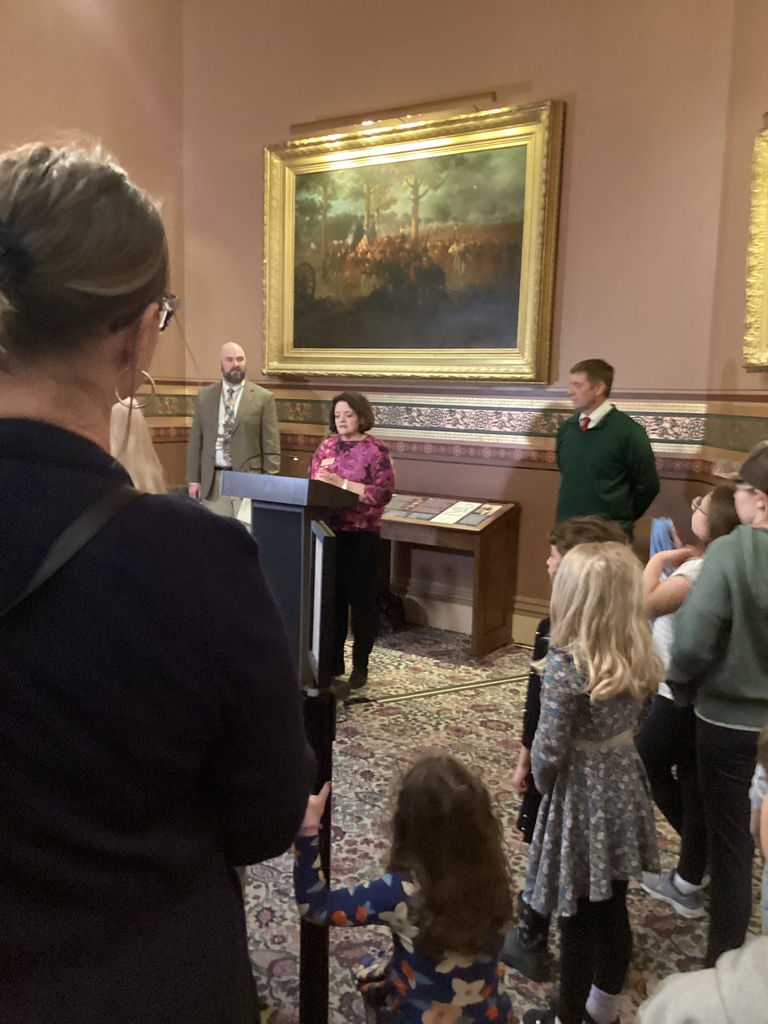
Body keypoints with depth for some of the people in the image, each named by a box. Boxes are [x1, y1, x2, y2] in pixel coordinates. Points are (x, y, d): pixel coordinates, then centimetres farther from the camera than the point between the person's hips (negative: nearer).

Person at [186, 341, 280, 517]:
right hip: (213, 481, 3)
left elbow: (271, 445, -2)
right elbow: (196, 440, 11)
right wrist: (194, 479, 6)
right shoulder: (204, 396, 10)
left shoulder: (263, 397, 0)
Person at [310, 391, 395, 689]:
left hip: (361, 534, -4)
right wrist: (321, 484, -13)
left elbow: (383, 492, -14)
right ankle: (333, 660, 23)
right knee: (331, 595, 9)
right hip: (328, 531, 4)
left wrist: (342, 483, -19)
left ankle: (360, 665, 16)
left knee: (361, 596, 4)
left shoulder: (376, 449, -5)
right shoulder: (327, 446, 9)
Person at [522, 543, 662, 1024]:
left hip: (582, 796, -6)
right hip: (625, 788, 6)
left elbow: (550, 749, -21)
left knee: (578, 915, 14)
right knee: (613, 906, 23)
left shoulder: (566, 663, -26)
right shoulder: (640, 656, -7)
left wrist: (542, 783, -2)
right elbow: (633, 723, 5)